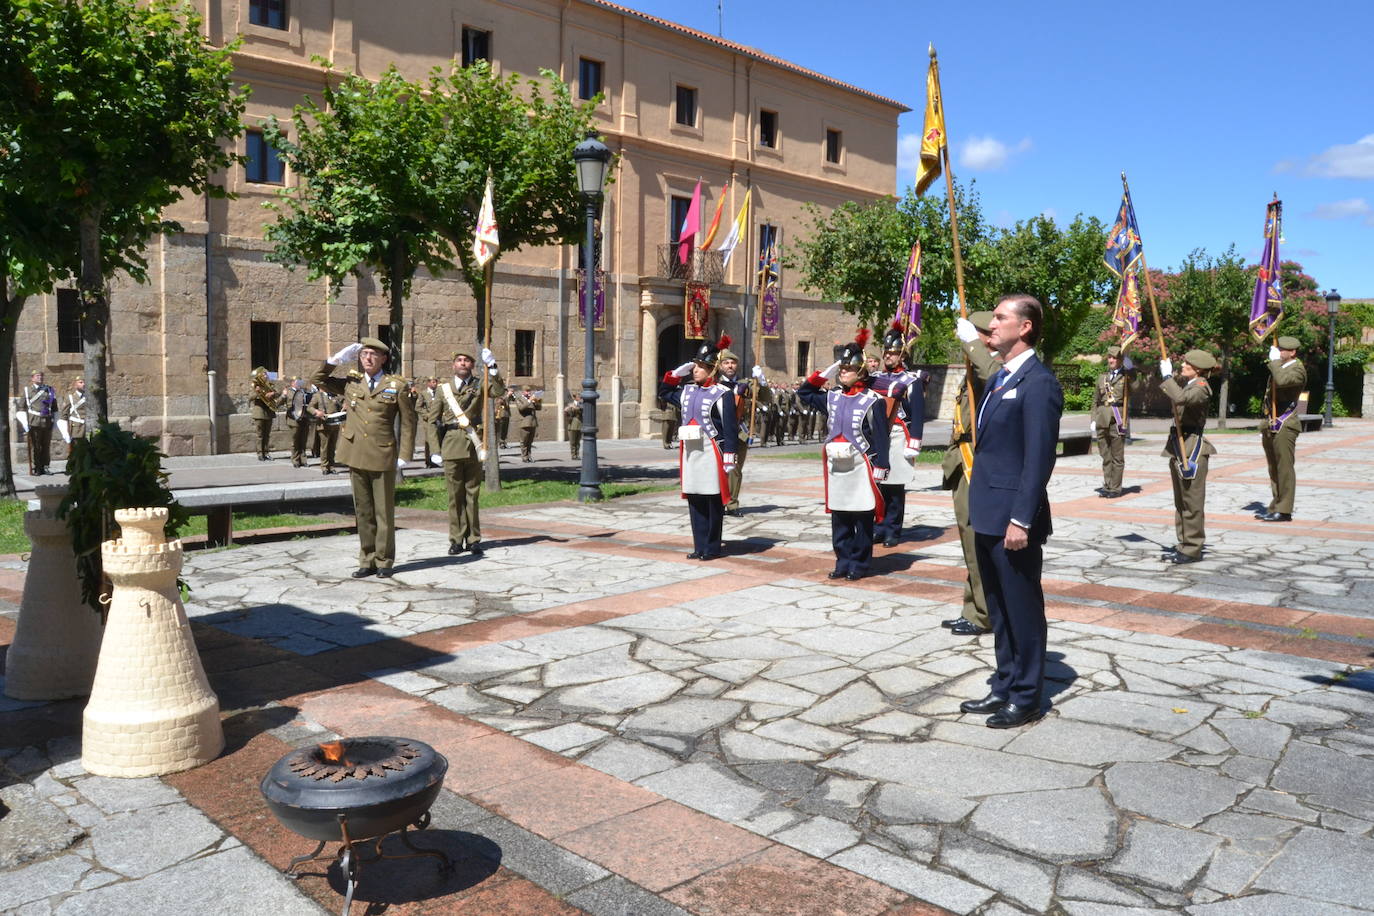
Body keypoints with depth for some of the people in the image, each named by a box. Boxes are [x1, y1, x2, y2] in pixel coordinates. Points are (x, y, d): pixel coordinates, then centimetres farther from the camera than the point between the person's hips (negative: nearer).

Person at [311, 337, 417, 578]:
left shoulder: (396, 386, 0)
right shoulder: (351, 384, 9)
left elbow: (408, 422, 1)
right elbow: (317, 379, 15)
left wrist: (404, 455, -4)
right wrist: (338, 358, 5)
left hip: (383, 457, -3)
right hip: (356, 456, 4)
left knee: (384, 512, 3)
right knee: (363, 511, 10)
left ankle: (384, 562, 13)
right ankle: (367, 561, 18)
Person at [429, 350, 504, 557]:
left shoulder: (480, 385, 8)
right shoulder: (444, 389, 10)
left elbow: (499, 392, -13)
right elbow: (432, 420, 10)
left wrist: (492, 368, -22)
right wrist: (435, 450, 4)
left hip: (474, 447, 0)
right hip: (451, 448, 1)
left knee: (473, 495, 4)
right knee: (455, 496, 3)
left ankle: (473, 539, 11)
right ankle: (457, 540, 10)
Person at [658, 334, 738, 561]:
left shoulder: (723, 394, -6)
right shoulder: (687, 391, 13)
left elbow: (731, 429, -9)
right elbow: (664, 392, 29)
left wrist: (729, 459, -14)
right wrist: (677, 373, 14)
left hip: (711, 453, -6)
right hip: (689, 451, 6)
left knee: (713, 502, 2)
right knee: (694, 502, 9)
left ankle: (712, 548, 10)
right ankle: (700, 546, 16)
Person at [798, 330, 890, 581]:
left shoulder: (873, 401, -6)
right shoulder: (832, 397, 10)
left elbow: (880, 438, -7)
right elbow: (804, 393, 20)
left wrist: (879, 468, -11)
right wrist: (824, 374, 8)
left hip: (860, 468, -5)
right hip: (836, 466, 6)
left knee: (862, 520, 2)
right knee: (839, 520, 10)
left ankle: (859, 564, 11)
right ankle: (843, 562, 18)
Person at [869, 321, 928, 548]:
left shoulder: (912, 382, -1)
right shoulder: (874, 379, 15)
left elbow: (918, 415, -6)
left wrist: (913, 445, -12)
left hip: (896, 440, -5)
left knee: (894, 488, -1)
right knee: (876, 486, 5)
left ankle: (891, 532, 5)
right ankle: (878, 528, 14)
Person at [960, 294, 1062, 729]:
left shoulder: (1038, 383, -15)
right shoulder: (998, 379, 15)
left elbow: (1039, 458, -19)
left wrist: (1021, 520, -21)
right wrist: (978, 507, 17)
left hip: (1014, 520, -9)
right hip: (987, 518, 9)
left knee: (1023, 610, 4)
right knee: (998, 610, 18)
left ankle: (1026, 698, 17)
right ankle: (1004, 686, 30)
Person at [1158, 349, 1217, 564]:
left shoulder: (1201, 387, -14)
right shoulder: (1187, 384, 13)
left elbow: (1182, 398, -33)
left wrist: (1167, 377, -23)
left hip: (1192, 447, -10)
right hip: (1179, 446, 10)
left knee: (1192, 501, -3)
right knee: (1180, 500, 15)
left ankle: (1192, 549, 3)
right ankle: (1184, 544, 24)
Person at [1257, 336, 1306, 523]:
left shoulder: (1298, 370, -7)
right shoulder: (1278, 368, 20)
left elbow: (1282, 380, -30)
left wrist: (1275, 360, -15)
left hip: (1285, 426, -9)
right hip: (1271, 426, 9)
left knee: (1284, 468, -6)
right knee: (1274, 469, 10)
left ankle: (1284, 510, -4)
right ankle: (1275, 507, 15)